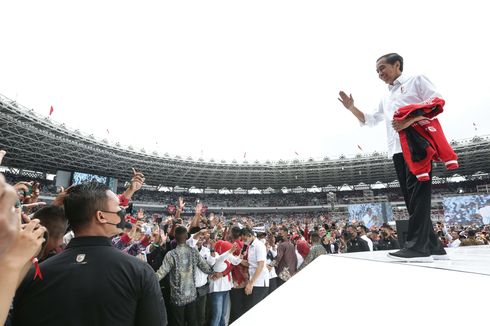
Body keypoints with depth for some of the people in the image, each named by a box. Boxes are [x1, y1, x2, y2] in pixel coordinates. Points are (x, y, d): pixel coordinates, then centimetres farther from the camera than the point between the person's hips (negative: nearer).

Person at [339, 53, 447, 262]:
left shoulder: (416, 80, 11)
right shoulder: (386, 99, 30)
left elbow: (438, 101, -1)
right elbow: (370, 120, 32)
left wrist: (411, 119, -17)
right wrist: (351, 108, 19)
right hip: (397, 149, 7)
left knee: (417, 193, -14)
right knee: (410, 197, 1)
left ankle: (417, 246, -16)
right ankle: (433, 246, 6)